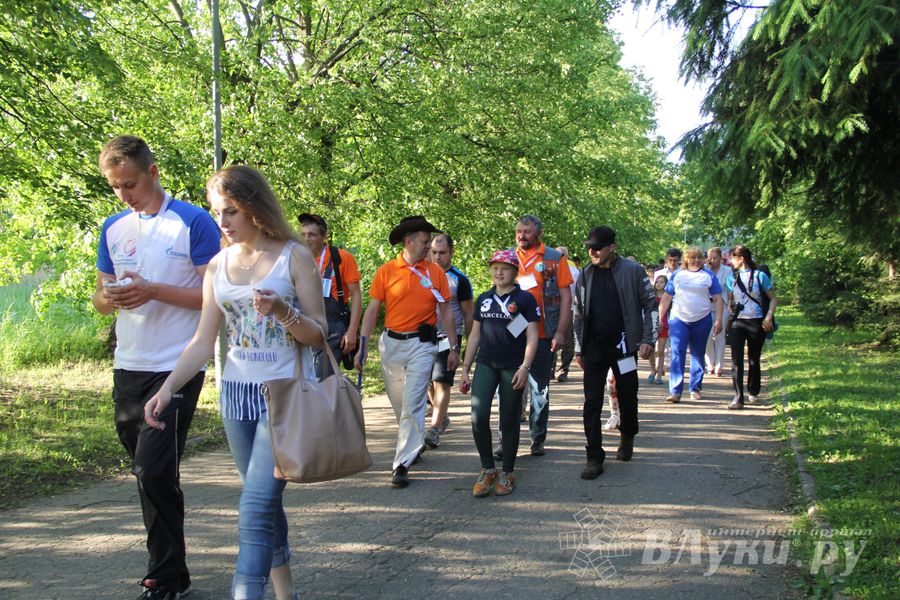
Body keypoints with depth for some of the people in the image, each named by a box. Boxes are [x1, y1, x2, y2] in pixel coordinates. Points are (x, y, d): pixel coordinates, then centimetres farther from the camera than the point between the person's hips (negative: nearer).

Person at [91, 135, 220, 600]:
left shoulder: (193, 222, -6)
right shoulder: (113, 228, 13)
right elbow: (100, 295, 18)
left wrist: (153, 291, -20)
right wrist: (108, 298, -7)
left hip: (176, 368, -6)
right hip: (128, 368, 6)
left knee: (154, 472, -11)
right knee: (148, 473, 12)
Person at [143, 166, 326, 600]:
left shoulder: (294, 257, -6)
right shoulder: (219, 265, 8)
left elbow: (318, 335, -5)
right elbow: (204, 340, 7)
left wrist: (284, 311, -24)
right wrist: (168, 387, -5)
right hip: (237, 394, 5)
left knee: (256, 507, -14)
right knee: (265, 500, 13)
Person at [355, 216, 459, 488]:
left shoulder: (436, 272, 3)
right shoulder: (386, 271, 0)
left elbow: (445, 312, 8)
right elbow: (372, 310, 1)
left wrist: (454, 348, 6)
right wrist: (362, 347, -5)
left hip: (422, 345, -1)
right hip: (391, 343, 1)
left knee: (412, 405, -8)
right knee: (399, 402, 14)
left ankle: (402, 464, -6)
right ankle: (413, 442, 38)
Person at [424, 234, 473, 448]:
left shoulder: (459, 280, -3)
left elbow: (469, 314, 1)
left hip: (448, 338, -5)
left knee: (441, 383, -11)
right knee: (428, 382, 12)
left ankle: (434, 429, -14)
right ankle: (442, 418, 33)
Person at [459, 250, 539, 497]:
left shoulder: (524, 299, -1)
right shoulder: (484, 299, 12)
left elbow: (532, 337, -4)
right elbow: (475, 335, 16)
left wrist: (524, 368, -14)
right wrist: (465, 369, 13)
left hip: (512, 367, -3)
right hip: (486, 364, 3)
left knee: (509, 422, 4)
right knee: (478, 417, -10)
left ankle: (507, 473, 17)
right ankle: (487, 470, 5)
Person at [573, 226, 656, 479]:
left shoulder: (632, 271, -5)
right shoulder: (585, 275, 5)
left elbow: (650, 305, 0)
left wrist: (648, 340, -6)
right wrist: (578, 348, 12)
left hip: (624, 345, -2)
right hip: (594, 348, 2)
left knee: (627, 397, 10)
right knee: (592, 403, -4)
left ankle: (627, 439, 37)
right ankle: (595, 458, -1)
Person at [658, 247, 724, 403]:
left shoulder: (709, 275, 5)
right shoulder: (677, 275, 7)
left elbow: (718, 299, 5)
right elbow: (666, 298, 9)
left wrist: (718, 320, -3)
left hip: (702, 320, 1)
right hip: (678, 320, -1)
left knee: (698, 355, 10)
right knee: (677, 355, -11)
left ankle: (695, 389, 21)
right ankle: (675, 391, -15)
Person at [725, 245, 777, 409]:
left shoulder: (760, 275, -3)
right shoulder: (732, 277, 9)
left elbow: (773, 299, 0)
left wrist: (768, 317, -12)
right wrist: (730, 306, 4)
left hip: (757, 323, -2)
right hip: (737, 322, 2)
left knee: (754, 360, 10)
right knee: (736, 360, -10)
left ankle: (753, 393, 30)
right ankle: (738, 397, -13)